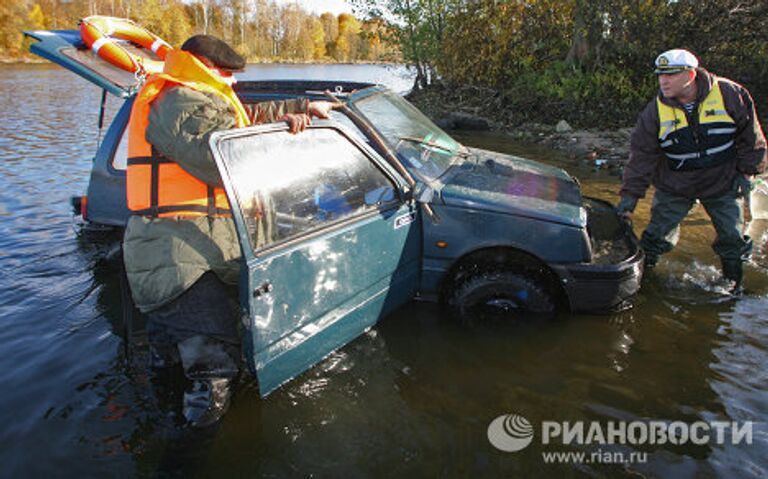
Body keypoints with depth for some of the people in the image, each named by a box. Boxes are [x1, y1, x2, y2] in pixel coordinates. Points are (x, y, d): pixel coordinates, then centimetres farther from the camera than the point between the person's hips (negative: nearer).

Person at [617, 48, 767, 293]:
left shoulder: (729, 94, -13)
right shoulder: (656, 110, -13)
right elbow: (642, 154, -11)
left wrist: (747, 172, -1)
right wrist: (630, 195, -15)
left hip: (723, 183, 1)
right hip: (673, 187, 0)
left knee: (732, 238, 9)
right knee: (657, 234, -2)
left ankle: (733, 284, 32)